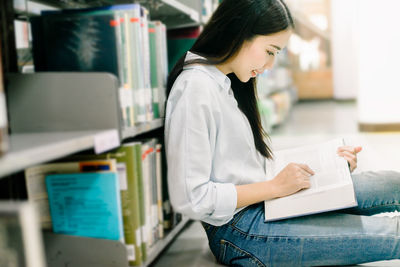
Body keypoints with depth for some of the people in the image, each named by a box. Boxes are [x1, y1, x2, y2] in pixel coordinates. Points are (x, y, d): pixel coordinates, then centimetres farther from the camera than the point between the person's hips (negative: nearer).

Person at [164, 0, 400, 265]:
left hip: (262, 203, 9)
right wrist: (275, 186, -16)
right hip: (239, 231, -9)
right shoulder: (194, 89, -20)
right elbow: (190, 198, -22)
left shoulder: (225, 82, 11)